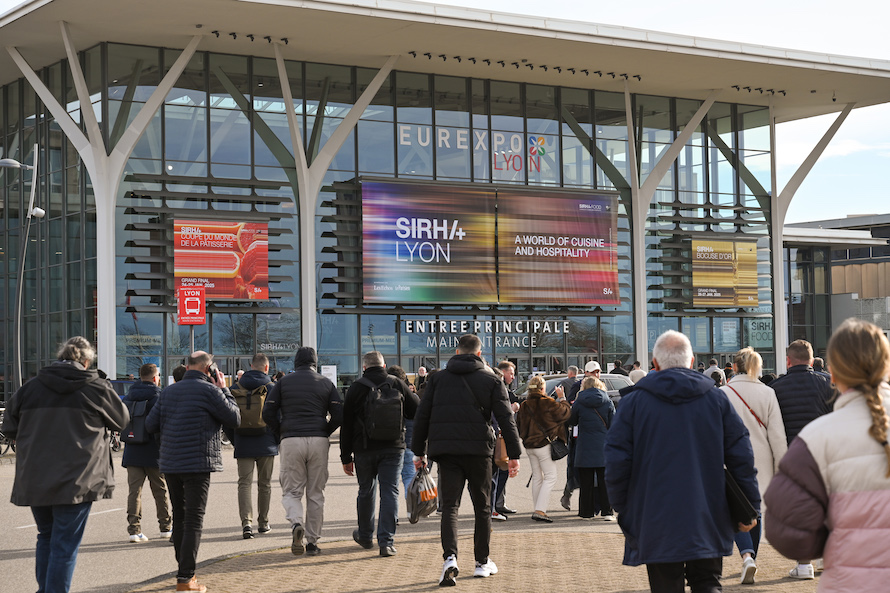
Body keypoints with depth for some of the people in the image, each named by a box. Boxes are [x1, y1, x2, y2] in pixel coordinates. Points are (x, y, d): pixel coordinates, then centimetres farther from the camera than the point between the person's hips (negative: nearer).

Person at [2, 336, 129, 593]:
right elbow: (122, 419, 9)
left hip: (34, 481, 4)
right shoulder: (96, 388, -6)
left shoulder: (29, 388, 3)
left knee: (46, 537, 22)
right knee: (65, 545, 1)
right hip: (76, 482, -4)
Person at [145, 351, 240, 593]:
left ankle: (184, 571, 24)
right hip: (198, 464, -6)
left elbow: (151, 424, 10)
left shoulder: (168, 391, 9)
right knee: (194, 520, -4)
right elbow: (234, 418, -2)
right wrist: (224, 389, 7)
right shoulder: (209, 391, -9)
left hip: (170, 464, 6)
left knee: (179, 516, 16)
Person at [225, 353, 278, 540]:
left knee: (244, 483, 0)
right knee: (264, 485, 12)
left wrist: (235, 441, 14)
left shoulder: (236, 387, 2)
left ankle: (246, 522, -17)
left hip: (243, 445, 1)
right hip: (266, 445, -1)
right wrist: (277, 441, 8)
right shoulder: (272, 388, -5)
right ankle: (263, 523, 21)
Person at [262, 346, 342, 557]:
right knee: (315, 493, 7)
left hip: (291, 441, -1)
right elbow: (338, 415, 2)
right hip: (319, 441, 1)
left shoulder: (283, 382, 7)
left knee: (291, 491, 5)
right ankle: (312, 541, 7)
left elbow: (268, 413, 2)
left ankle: (296, 524, -23)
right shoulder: (326, 383, 9)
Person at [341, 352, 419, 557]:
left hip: (364, 450, 0)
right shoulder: (397, 384, 3)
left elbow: (346, 425, 1)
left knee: (366, 491, 16)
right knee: (390, 492, -1)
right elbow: (418, 411, 8)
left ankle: (365, 536, 32)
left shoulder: (356, 388, 0)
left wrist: (346, 457, 6)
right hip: (393, 449, 0)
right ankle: (386, 542, -9)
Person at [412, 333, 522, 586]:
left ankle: (450, 557, -20)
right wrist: (514, 455, 1)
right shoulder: (491, 380, 5)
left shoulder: (438, 378, 10)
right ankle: (483, 562, 18)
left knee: (449, 505, 0)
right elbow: (506, 419, -1)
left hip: (445, 450, 1)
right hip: (478, 449, -1)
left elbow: (422, 416, 9)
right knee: (482, 506, 12)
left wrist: (419, 451, 15)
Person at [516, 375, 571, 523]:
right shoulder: (547, 403, -13)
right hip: (543, 444, -7)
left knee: (537, 477, 15)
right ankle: (539, 510, -15)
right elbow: (565, 412, -1)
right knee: (550, 477, -3)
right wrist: (562, 397, 13)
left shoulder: (524, 405, 4)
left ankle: (538, 510, 18)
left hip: (529, 446, 7)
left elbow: (519, 423, 14)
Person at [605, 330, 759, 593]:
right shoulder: (716, 399, 4)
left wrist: (623, 511, 9)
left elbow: (616, 462, -3)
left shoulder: (633, 402, -1)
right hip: (708, 520, 1)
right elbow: (742, 456, 4)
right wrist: (750, 508, 11)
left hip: (656, 522, -1)